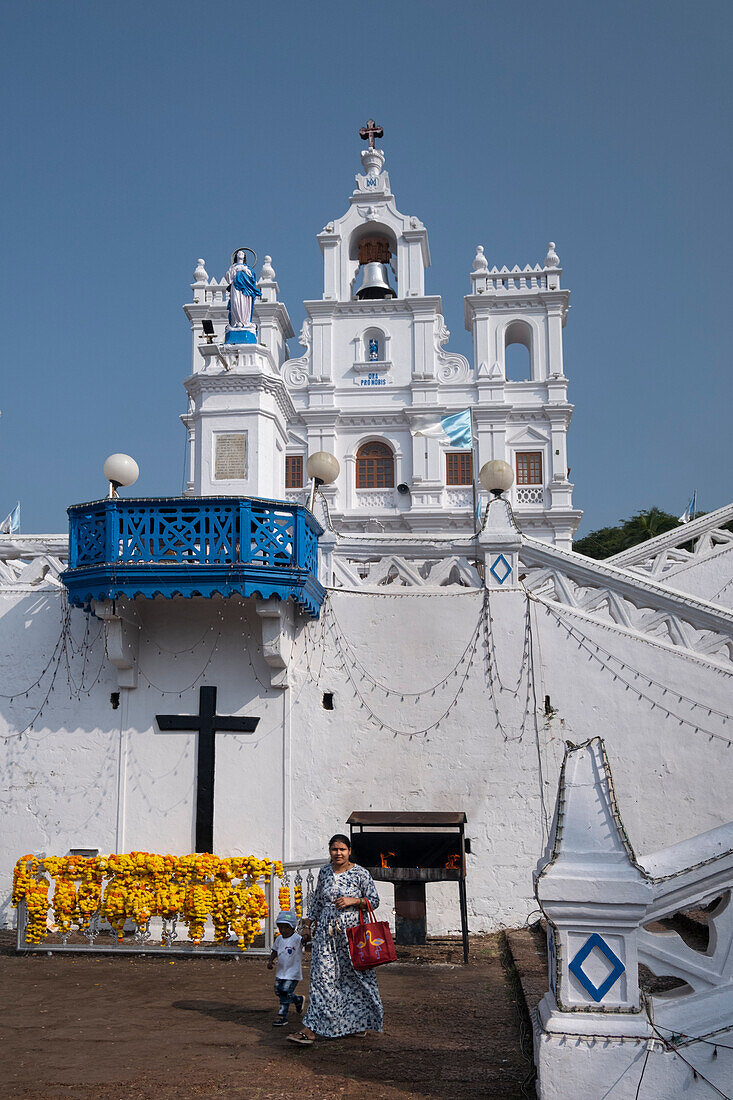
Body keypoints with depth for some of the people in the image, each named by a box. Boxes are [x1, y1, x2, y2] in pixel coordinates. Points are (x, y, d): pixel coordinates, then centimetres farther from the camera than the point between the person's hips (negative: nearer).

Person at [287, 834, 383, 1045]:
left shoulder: (360, 873, -5)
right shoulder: (324, 872, 7)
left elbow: (374, 900, -1)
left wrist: (353, 901, -15)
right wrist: (308, 924, 17)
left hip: (352, 932, -3)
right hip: (326, 933, 3)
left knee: (355, 976, 6)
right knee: (322, 977, -3)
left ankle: (358, 1022, 27)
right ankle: (311, 1029, -5)